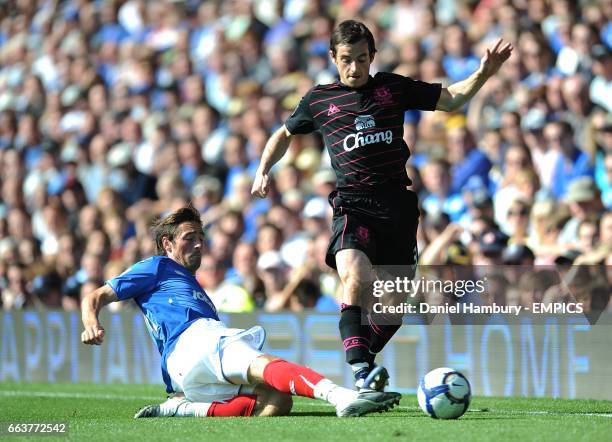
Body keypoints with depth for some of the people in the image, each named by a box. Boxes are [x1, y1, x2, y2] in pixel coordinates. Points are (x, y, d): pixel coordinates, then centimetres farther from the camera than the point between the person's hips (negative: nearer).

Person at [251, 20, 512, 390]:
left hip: (398, 203, 3)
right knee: (356, 279, -31)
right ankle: (362, 372, -35)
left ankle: (360, 364, 28)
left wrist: (483, 74, 1)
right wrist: (263, 171, 12)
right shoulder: (319, 100, 11)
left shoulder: (393, 88, 12)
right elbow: (285, 134, 27)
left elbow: (450, 99, 16)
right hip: (353, 203, -3)